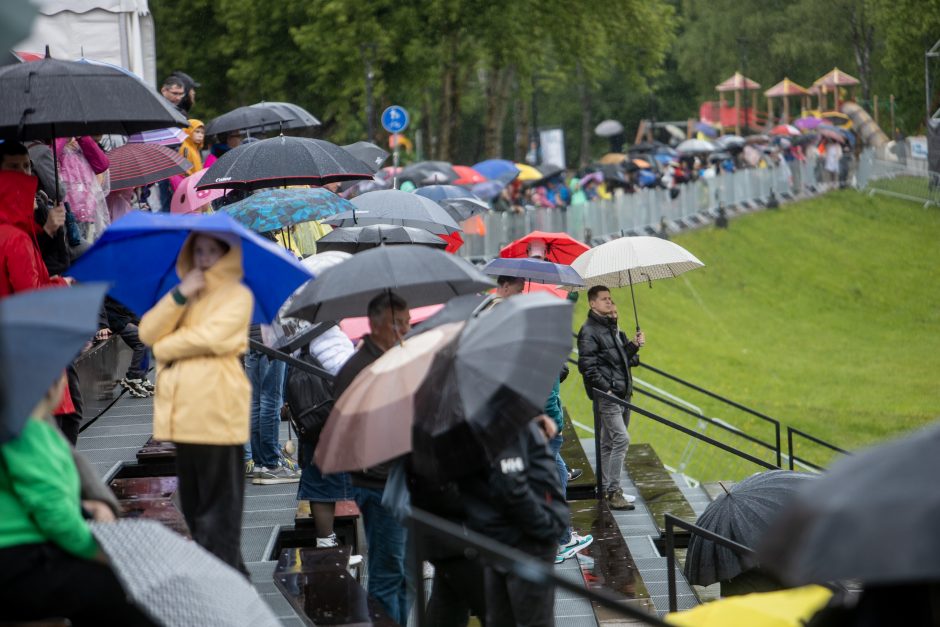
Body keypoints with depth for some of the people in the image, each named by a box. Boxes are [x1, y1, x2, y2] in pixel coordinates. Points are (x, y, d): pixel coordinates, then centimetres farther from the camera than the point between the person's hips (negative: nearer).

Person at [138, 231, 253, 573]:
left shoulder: (237, 295, 1)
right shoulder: (183, 294, 21)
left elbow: (210, 337, -16)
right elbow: (148, 332, 5)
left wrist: (165, 347, -1)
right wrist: (180, 295, -7)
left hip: (217, 415, -7)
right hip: (183, 415, 7)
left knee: (217, 506, -7)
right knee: (193, 504, 12)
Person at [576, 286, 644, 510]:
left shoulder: (611, 328, 18)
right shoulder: (589, 331, -10)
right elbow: (587, 365, -16)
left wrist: (633, 346, 8)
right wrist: (605, 388, -20)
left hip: (622, 393, 9)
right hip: (607, 396, -9)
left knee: (609, 442, 14)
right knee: (621, 439, -16)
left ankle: (606, 489, 21)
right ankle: (613, 492, -15)